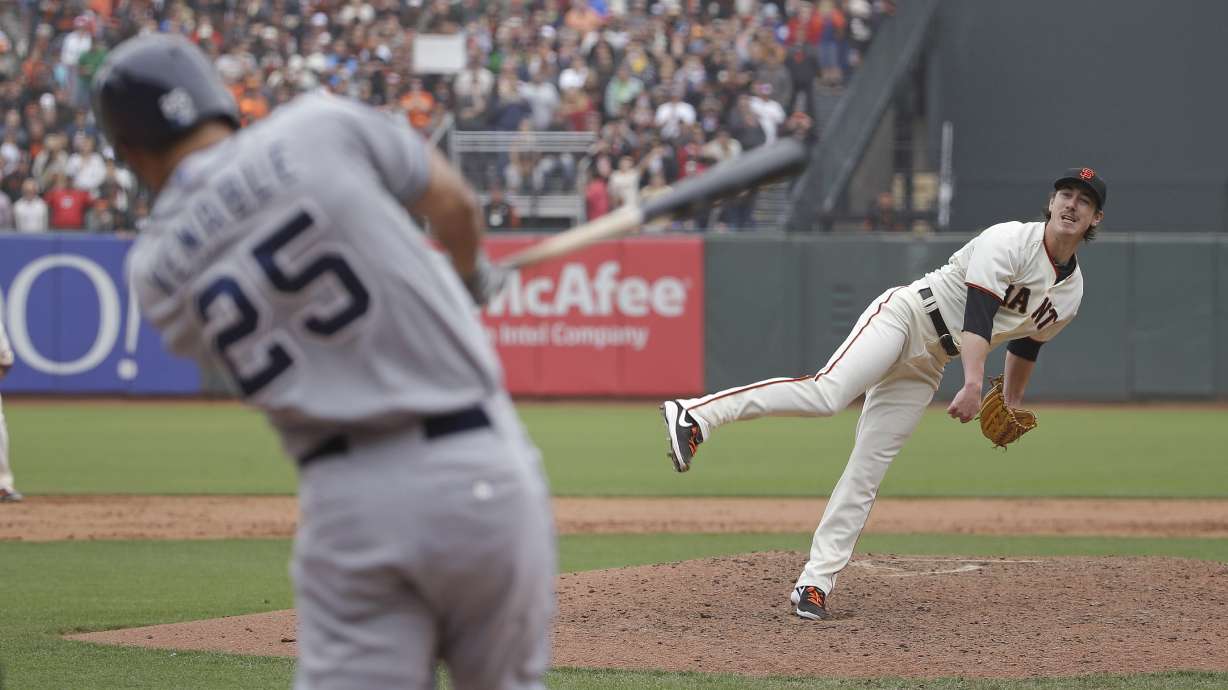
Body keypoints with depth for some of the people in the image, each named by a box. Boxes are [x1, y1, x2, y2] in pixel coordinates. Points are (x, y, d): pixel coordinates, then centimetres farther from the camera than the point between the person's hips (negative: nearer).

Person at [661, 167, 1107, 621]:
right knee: (826, 393, -32)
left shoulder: (1070, 293, 12)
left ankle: (815, 583, -5)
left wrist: (1011, 406, 34)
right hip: (901, 317, -7)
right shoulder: (1009, 242, -12)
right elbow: (978, 312, -24)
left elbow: (1027, 344, 30)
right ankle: (697, 414, -36)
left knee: (867, 473, -3)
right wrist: (974, 384, -35)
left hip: (923, 369, 7)